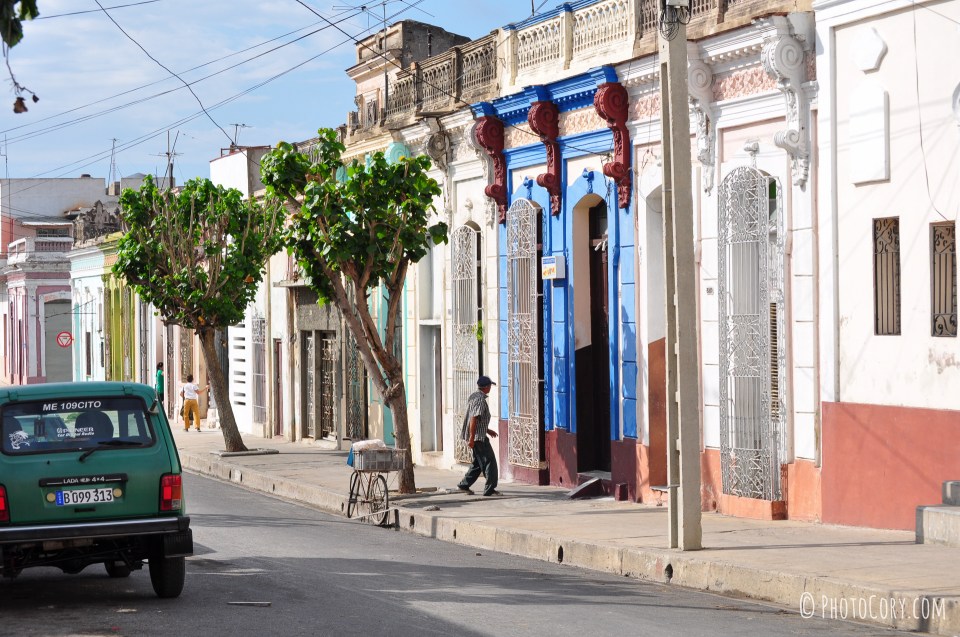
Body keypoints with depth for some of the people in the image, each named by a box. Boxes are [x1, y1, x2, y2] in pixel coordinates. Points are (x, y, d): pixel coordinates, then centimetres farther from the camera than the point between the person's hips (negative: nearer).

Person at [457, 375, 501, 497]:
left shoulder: (473, 396, 14)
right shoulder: (480, 400, -18)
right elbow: (473, 419, -23)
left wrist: (487, 430, 27)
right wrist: (471, 438, -24)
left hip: (476, 436, 10)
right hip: (479, 436, -10)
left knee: (478, 462, 17)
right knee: (489, 461, -5)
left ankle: (464, 485, 20)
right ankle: (490, 489, -4)